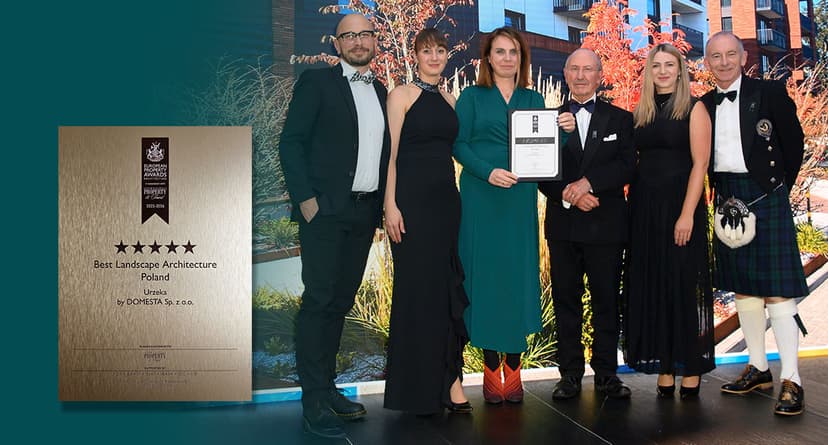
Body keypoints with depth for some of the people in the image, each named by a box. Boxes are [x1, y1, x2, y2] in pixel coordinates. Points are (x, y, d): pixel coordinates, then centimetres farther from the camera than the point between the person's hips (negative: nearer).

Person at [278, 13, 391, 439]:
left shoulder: (380, 91, 17)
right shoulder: (316, 82, 0)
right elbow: (291, 141, -5)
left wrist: (381, 205, 10)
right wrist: (305, 198, -14)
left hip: (365, 212, 6)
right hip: (325, 210, -5)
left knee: (341, 302, 9)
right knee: (319, 301, -7)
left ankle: (327, 387, 18)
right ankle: (314, 400, -1)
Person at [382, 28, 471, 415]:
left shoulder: (449, 100, 15)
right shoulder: (402, 95, -1)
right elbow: (391, 153, -7)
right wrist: (391, 205, -15)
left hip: (446, 199, 6)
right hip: (413, 199, -5)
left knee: (446, 287, 5)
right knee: (416, 286, -1)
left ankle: (446, 380, 12)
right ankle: (416, 386, 10)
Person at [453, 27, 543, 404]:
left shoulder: (533, 100, 15)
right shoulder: (472, 97, 7)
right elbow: (458, 144, -2)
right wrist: (488, 172, -17)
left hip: (521, 198, 3)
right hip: (481, 197, -2)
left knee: (519, 275, 2)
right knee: (485, 275, 0)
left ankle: (513, 370, 11)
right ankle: (491, 371, 10)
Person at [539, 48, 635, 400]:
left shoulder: (620, 119, 8)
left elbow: (627, 166, -5)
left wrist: (588, 182, -17)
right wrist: (570, 197, -14)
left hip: (606, 225, -1)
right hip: (563, 226, 1)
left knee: (607, 302, 5)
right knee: (566, 301, 6)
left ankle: (606, 373, 15)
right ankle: (570, 373, 15)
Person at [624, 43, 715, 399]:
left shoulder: (694, 109, 0)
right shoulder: (640, 113, 12)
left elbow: (700, 163, -8)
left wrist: (687, 214, -17)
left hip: (680, 205, -4)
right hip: (644, 207, 4)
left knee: (684, 283, 0)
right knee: (651, 286, 5)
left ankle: (690, 370, 10)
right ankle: (664, 369, 14)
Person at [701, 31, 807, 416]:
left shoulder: (770, 93, -3)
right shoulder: (705, 105, 10)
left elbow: (794, 142, 0)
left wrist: (778, 189, 2)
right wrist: (720, 194, 5)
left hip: (765, 196, -5)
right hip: (727, 199, 5)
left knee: (776, 289, -6)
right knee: (742, 286, 11)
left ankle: (791, 380, 0)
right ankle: (758, 368, 23)